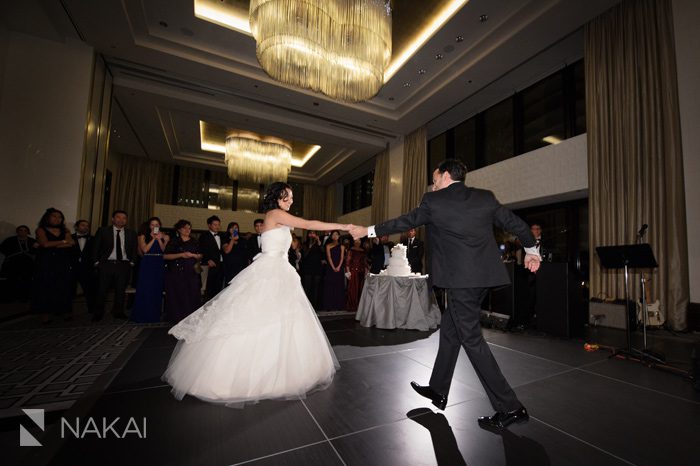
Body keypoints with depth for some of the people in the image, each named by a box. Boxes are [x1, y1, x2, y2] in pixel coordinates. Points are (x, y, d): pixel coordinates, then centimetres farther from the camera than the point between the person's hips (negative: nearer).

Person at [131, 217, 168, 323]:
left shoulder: (164, 236, 8)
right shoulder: (143, 236, 6)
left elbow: (165, 251, -3)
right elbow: (145, 249, -8)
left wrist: (159, 239, -10)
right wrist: (153, 238, -7)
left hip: (159, 265, 1)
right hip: (147, 265, -1)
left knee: (157, 290, 4)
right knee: (145, 290, -1)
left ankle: (154, 316, 14)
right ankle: (142, 316, 10)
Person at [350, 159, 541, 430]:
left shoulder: (434, 201, -3)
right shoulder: (485, 197, 12)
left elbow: (404, 222, 7)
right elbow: (516, 223, 17)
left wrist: (368, 231, 21)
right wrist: (531, 250, 35)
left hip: (460, 278, -7)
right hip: (484, 275, 8)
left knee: (471, 339, 4)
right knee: (449, 329, 17)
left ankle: (510, 408, 11)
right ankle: (438, 390, 32)